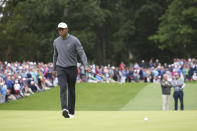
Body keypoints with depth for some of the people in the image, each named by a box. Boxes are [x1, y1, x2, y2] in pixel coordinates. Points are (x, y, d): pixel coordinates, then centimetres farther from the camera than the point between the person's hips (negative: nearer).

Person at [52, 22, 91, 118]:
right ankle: (64, 109, -31)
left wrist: (86, 65, -27)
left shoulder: (74, 40, -8)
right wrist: (54, 69, 21)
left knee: (71, 90, 5)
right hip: (61, 68, 1)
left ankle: (71, 112, 16)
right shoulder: (56, 41, 4)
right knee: (63, 87, -18)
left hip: (72, 68, -1)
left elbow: (82, 53, -13)